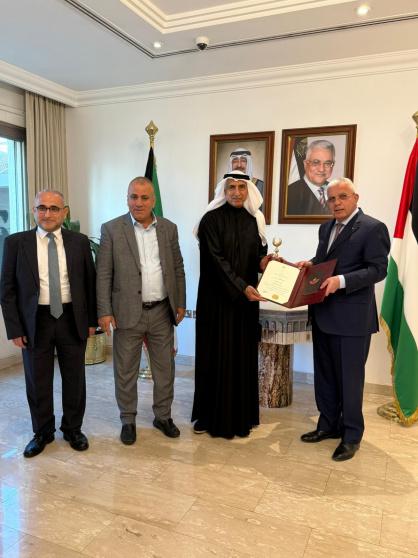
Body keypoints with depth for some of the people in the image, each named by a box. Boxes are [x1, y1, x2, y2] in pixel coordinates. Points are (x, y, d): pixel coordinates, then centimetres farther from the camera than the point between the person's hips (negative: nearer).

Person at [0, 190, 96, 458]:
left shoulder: (79, 241, 1)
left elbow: (90, 282, 5)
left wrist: (91, 319, 2)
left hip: (72, 319, 1)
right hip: (35, 322, 0)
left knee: (75, 378, 12)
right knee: (37, 381, 11)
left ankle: (73, 428, 33)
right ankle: (42, 432, 33)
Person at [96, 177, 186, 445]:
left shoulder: (169, 228, 5)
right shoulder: (112, 229, -4)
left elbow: (178, 269, 10)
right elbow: (103, 274, -5)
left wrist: (181, 303, 7)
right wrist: (104, 311, -10)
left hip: (162, 312, 3)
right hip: (127, 312, -2)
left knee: (165, 368, 13)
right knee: (126, 370, 9)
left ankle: (163, 416, 32)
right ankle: (128, 420, 28)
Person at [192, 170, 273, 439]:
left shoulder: (254, 220, 8)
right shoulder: (212, 219, -6)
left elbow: (258, 255, 10)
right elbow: (216, 259, -14)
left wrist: (263, 263, -13)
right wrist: (241, 287, -22)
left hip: (246, 298, 4)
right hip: (217, 297, -4)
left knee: (243, 354, 8)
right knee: (216, 354, 3)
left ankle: (241, 415, 21)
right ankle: (211, 416, 17)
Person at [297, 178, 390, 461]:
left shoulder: (373, 228, -10)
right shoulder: (326, 227, 14)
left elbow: (378, 269, -16)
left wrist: (342, 281, -27)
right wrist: (310, 264, 0)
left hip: (352, 317, -7)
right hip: (323, 313, 8)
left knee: (350, 377, 4)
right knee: (324, 373, 16)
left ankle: (352, 435, 22)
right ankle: (328, 424, 33)